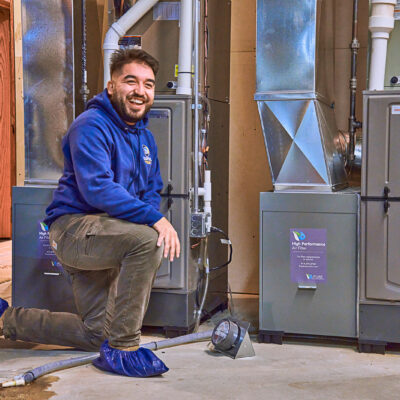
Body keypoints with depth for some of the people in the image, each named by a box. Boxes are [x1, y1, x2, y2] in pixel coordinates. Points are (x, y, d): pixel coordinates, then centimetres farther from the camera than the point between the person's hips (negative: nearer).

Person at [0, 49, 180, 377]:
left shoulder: (145, 137, 12)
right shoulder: (92, 126, -16)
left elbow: (152, 191, 15)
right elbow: (97, 190, -28)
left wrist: (153, 216, -9)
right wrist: (155, 219, -33)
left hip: (98, 238, 9)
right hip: (74, 226, -9)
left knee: (95, 333, 12)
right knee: (147, 240, -35)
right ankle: (122, 348, -23)